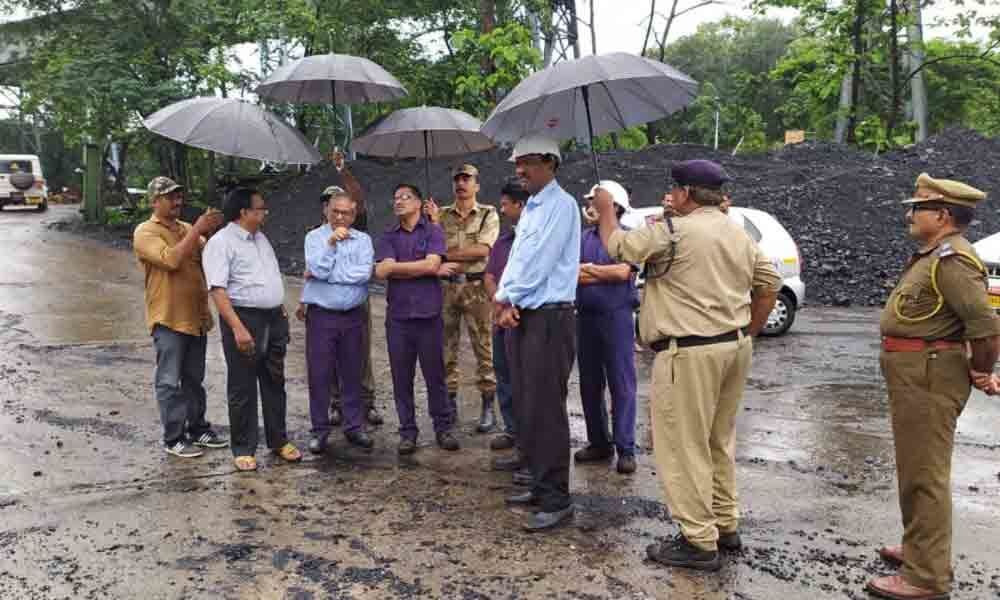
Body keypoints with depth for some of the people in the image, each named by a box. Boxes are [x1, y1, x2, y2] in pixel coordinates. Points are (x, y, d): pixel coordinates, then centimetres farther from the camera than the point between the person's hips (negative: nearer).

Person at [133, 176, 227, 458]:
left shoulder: (188, 229, 12)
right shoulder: (145, 232, -8)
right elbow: (170, 259, -23)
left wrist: (211, 233, -11)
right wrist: (197, 230, -23)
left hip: (197, 317, 7)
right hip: (168, 319, -6)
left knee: (194, 379, 15)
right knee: (170, 381, 1)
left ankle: (198, 429, 26)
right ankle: (174, 438, 8)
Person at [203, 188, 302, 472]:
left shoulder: (261, 238, 15)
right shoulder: (221, 242, -11)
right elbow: (218, 289, -19)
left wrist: (282, 313, 17)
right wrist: (238, 329, -26)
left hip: (274, 319, 8)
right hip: (243, 319, -7)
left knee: (274, 383, 14)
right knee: (242, 389, 2)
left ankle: (278, 440, 25)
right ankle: (243, 449, 13)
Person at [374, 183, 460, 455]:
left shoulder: (433, 231, 3)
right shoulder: (389, 236, 10)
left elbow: (432, 264, -12)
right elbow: (381, 271, -5)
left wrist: (396, 266, -4)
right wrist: (420, 269, -7)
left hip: (428, 314, -2)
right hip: (397, 316, 3)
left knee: (435, 374, 4)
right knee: (402, 377, 7)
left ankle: (443, 428, 16)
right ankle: (408, 431, 17)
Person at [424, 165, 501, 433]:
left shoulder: (488, 214, 2)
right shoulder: (441, 214, 11)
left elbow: (482, 249, -10)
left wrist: (447, 254, -8)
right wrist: (433, 222, -9)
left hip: (476, 286, -3)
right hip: (446, 286, 3)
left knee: (483, 347, -1)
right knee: (446, 346, 7)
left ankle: (488, 406, 5)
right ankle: (450, 400, 18)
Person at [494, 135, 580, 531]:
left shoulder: (560, 204, -9)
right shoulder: (530, 208, 19)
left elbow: (538, 260, -16)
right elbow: (516, 258, 15)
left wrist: (506, 298, -7)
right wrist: (506, 300, -2)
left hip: (548, 318, -9)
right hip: (520, 317, 9)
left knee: (545, 411, -8)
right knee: (525, 407, 13)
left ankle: (556, 500, -1)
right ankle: (541, 485, 24)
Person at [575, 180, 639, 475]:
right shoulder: (585, 237, 12)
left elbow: (623, 272, -15)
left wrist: (589, 268, -5)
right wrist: (606, 275, -10)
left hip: (617, 316, -6)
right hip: (586, 317, 6)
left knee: (621, 384, -2)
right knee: (589, 384, 10)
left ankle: (626, 449, 2)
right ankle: (599, 442, 22)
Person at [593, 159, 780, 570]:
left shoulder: (674, 232, -13)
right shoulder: (740, 235, 12)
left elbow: (618, 246, -3)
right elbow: (769, 284, 16)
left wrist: (606, 210, 14)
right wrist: (749, 332, 20)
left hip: (690, 352, -9)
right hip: (735, 347, 9)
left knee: (684, 447, -1)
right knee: (719, 441, 19)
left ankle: (699, 542, 3)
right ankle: (726, 525, 29)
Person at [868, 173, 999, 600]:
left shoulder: (952, 260, -19)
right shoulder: (933, 255, 15)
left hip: (929, 376, -11)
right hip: (914, 374, 11)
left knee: (925, 474, -5)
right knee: (916, 469, 22)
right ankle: (920, 548, 37)